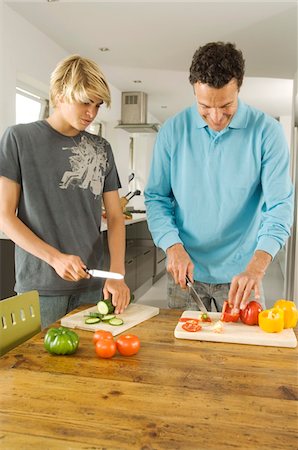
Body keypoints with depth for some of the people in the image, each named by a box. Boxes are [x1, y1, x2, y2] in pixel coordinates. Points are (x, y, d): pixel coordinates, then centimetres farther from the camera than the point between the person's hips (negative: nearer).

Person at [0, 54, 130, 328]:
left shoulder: (101, 149, 8)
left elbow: (115, 217, 6)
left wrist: (117, 274, -8)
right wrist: (55, 257, -15)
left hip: (91, 285, 3)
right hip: (38, 285, -3)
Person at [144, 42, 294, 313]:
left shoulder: (267, 132, -10)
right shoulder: (173, 131, -5)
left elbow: (279, 205, -14)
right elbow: (156, 197, -1)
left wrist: (256, 266, -28)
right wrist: (173, 246, -17)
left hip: (240, 273, -1)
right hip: (186, 270, 2)